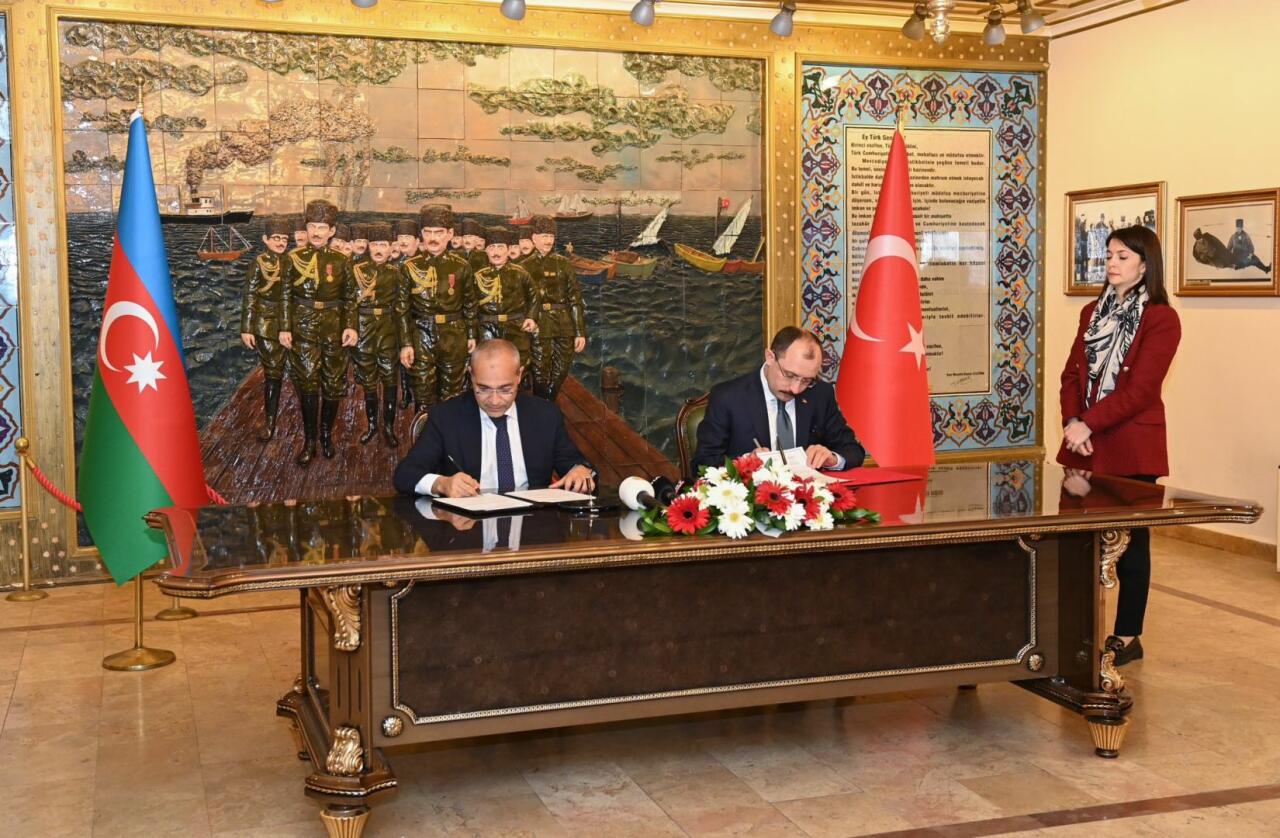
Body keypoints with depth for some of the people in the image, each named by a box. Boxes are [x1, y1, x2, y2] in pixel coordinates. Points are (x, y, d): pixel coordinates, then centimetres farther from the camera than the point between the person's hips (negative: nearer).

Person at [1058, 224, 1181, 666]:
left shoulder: (1162, 319, -7)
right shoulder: (1093, 312, 13)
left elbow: (1139, 389, -15)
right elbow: (1072, 374, 9)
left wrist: (1088, 425, -18)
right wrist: (1071, 423, -8)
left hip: (1132, 450, -5)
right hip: (1086, 446, 6)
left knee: (1130, 541, 3)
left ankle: (1128, 637, 13)